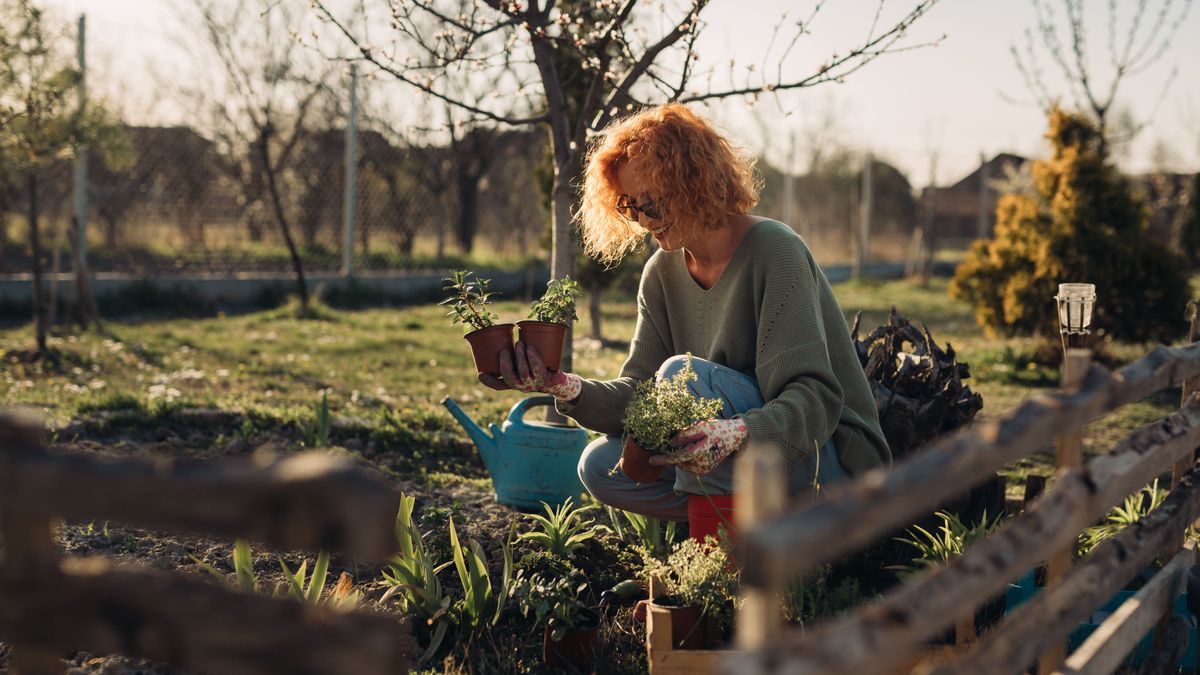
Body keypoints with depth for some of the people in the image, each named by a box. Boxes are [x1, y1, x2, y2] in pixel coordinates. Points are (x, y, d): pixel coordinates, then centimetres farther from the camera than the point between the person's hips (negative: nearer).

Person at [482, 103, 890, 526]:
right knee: (601, 466, -8)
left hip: (833, 463, -7)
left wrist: (737, 435, -46)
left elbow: (815, 398, -26)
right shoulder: (662, 274, 4)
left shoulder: (774, 251, -17)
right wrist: (568, 390, -24)